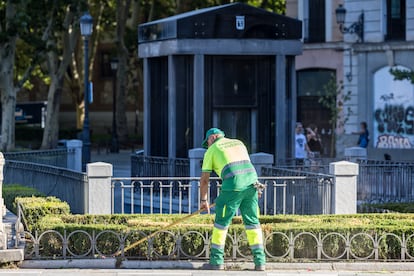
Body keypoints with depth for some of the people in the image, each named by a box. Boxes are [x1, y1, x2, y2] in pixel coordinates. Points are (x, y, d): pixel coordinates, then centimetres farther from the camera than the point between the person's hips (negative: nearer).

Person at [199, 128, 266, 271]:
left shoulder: (212, 150, 13)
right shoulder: (239, 143, 27)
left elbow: (204, 179, 15)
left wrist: (203, 200, 26)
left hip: (233, 186, -5)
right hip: (251, 183, 5)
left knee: (221, 222, 6)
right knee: (252, 222, 10)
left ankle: (217, 261, 9)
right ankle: (260, 261, 6)